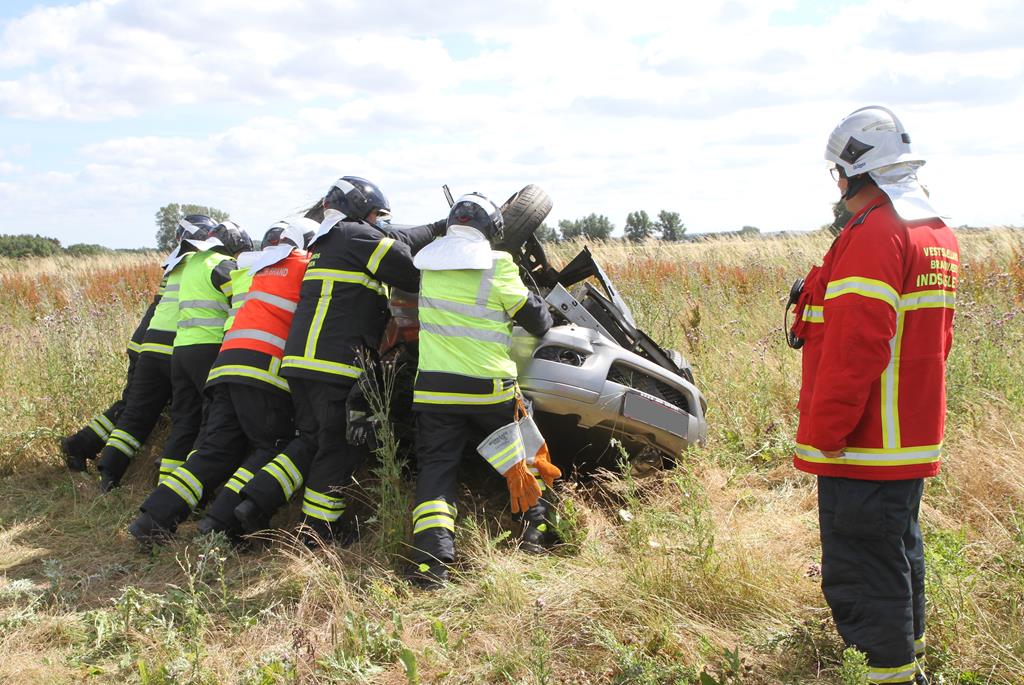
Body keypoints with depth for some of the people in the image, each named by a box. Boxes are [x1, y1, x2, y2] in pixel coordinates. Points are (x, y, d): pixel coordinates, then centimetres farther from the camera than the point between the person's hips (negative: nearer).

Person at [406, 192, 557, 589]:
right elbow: (535, 318, 1)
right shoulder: (497, 266, -7)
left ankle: (431, 557, -13)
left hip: (433, 388, 2)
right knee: (520, 458, 21)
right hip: (489, 388, -2)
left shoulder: (428, 263, 5)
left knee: (436, 466, 2)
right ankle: (541, 522, 27)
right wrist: (545, 324, 23)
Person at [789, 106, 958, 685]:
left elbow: (854, 347, -25)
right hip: (917, 439, 10)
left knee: (860, 572, -3)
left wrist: (823, 433, -19)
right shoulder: (940, 236, 13)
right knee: (901, 548, 22)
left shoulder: (874, 235, -19)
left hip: (865, 447, -10)